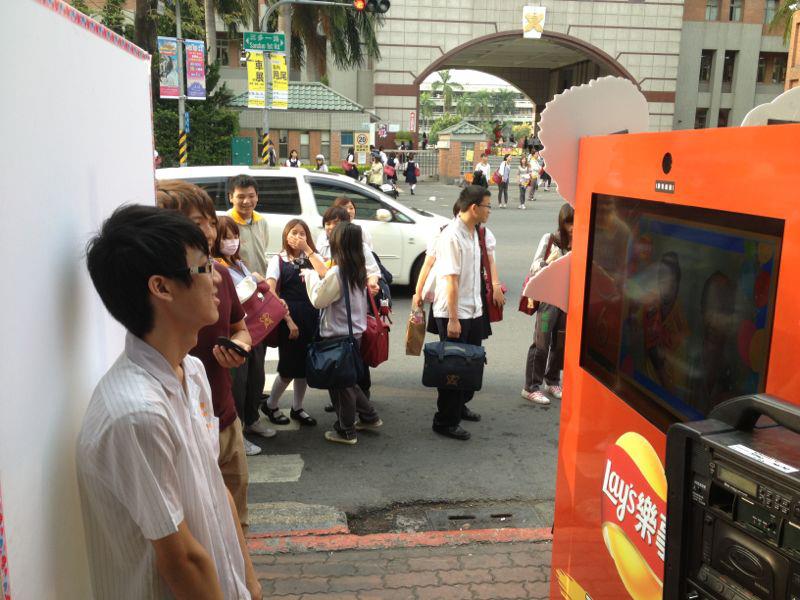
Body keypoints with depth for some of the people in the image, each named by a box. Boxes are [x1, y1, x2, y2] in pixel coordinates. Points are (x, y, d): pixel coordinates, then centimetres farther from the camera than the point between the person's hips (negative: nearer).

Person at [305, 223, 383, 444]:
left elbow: (318, 300, -12)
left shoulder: (336, 273, -21)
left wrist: (311, 275, -1)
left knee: (340, 383, 5)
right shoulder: (358, 271, 4)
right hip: (355, 332, 8)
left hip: (338, 335, -8)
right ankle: (369, 417, 32)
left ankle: (346, 431, 17)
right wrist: (318, 276, 10)